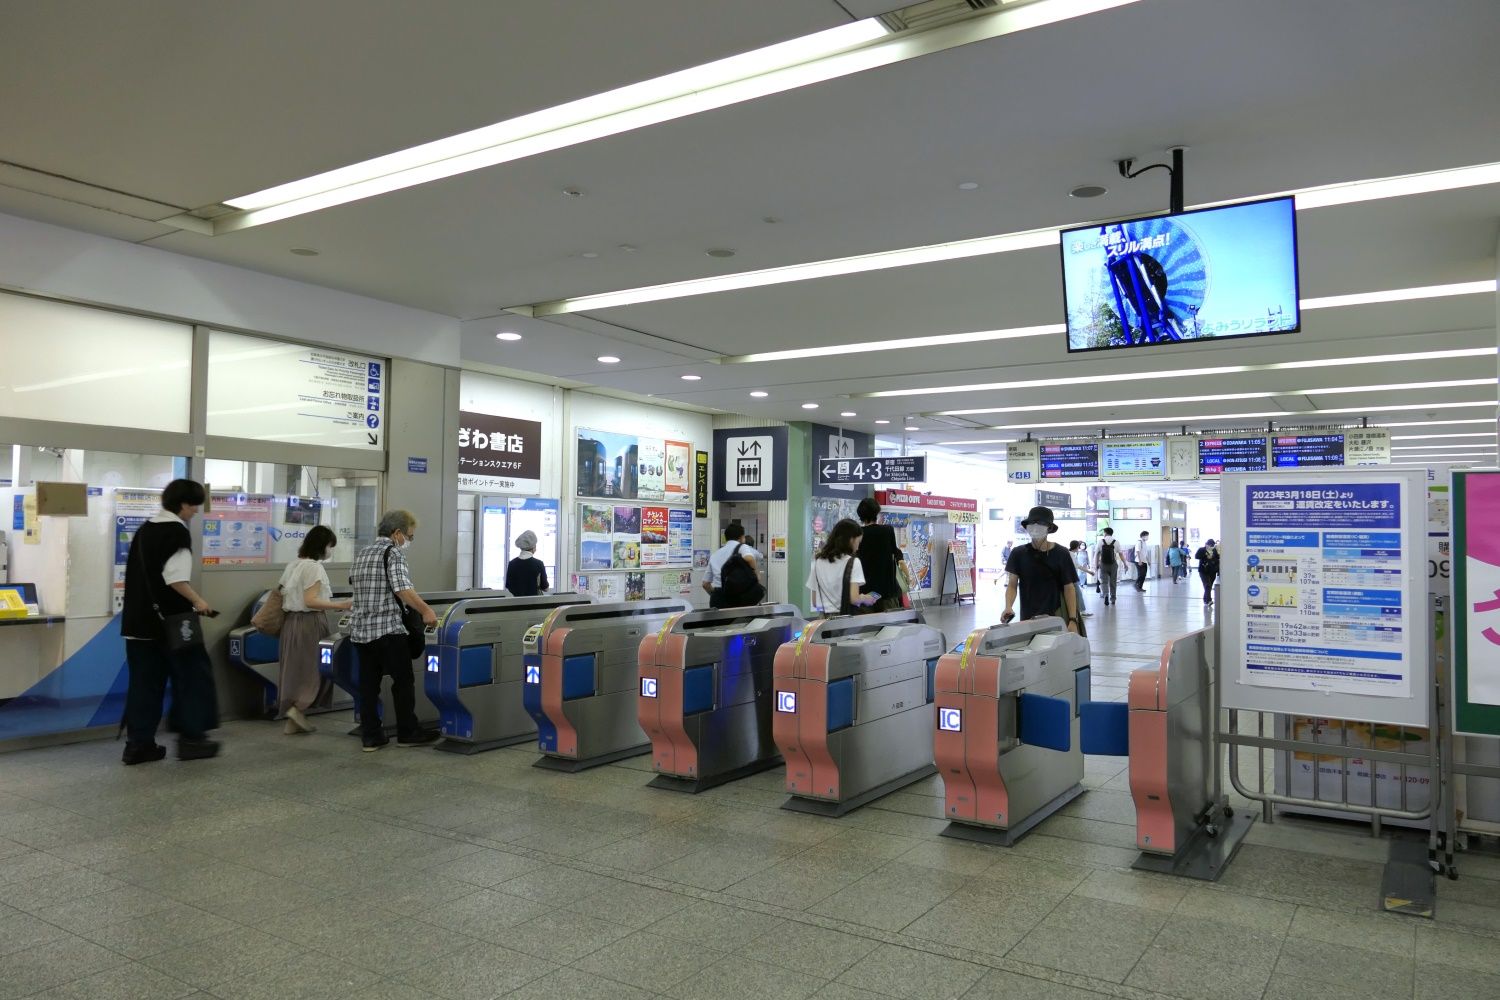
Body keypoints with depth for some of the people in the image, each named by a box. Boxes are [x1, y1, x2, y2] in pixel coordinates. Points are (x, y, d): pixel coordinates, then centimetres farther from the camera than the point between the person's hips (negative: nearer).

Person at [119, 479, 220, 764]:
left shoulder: (144, 529, 14)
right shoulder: (177, 532, -13)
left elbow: (142, 574, 20)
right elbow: (175, 578, -23)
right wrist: (198, 601, -11)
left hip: (139, 618, 8)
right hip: (169, 620, -8)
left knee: (144, 681, 10)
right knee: (192, 675, 3)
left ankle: (138, 743, 11)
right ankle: (191, 738, 6)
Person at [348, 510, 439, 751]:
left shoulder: (362, 553, 15)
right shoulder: (393, 552, -10)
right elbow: (403, 589, -22)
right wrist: (425, 610, -17)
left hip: (360, 629, 8)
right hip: (388, 629, -7)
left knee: (368, 684, 9)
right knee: (403, 680, 5)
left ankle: (371, 737, 11)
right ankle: (407, 733, 11)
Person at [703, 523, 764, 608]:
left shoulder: (714, 555, 23)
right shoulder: (743, 547, 7)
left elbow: (705, 584, 25)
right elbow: (749, 558, -18)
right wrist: (756, 577, -4)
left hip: (717, 601, 5)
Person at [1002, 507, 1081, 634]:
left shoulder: (1060, 554, -2)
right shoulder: (1019, 553, 2)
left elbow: (1069, 588, 0)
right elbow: (1012, 585, 2)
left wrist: (1073, 620, -9)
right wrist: (1008, 607, -17)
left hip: (1055, 617, -1)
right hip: (1028, 619, 1)